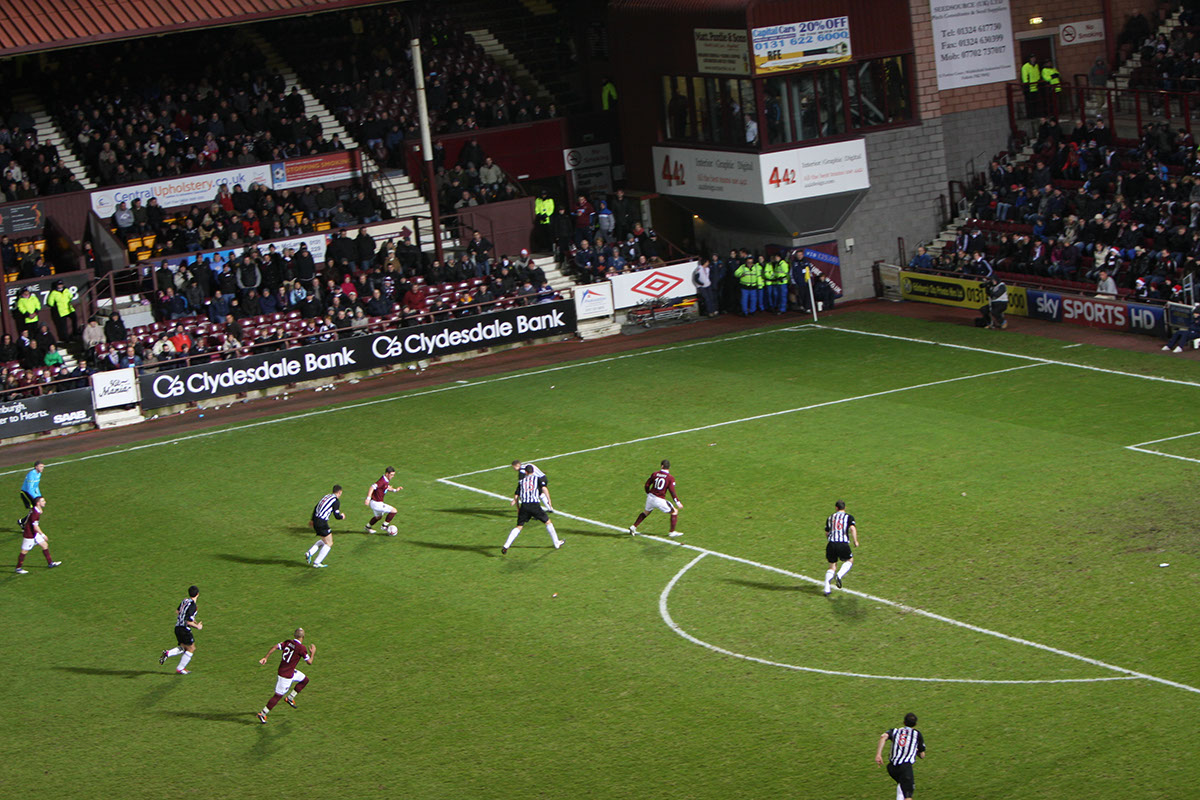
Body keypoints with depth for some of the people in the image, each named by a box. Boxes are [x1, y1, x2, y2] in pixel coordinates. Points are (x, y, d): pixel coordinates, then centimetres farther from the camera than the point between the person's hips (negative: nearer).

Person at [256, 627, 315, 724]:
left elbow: (275, 647, -6)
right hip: (286, 675, -9)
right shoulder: (302, 648, -19)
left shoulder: (288, 642, 1)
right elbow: (309, 662, -14)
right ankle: (262, 714, 5)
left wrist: (265, 658, -5)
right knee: (278, 696, 0)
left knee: (305, 680, 21)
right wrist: (312, 652, 4)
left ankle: (290, 698, 25)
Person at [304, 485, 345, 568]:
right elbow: (337, 515, -10)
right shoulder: (336, 501, -7)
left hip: (316, 521, 8)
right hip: (322, 523, -8)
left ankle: (309, 553, 10)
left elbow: (316, 508, 21)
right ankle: (317, 563, 2)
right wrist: (342, 516, 13)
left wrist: (312, 520, 30)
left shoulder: (326, 497, 16)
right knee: (329, 543, 4)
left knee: (323, 541, 25)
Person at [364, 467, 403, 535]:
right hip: (376, 503, -10)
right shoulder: (382, 481, -25)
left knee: (378, 517, 33)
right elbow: (372, 487, -32)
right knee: (393, 511, -10)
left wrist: (395, 489, 7)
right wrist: (368, 498, -40)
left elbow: (387, 488, 23)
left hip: (378, 502, 10)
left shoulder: (386, 481, 5)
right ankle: (385, 526, 3)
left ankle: (367, 527, 50)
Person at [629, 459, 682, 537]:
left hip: (650, 497, 5)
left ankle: (633, 527, 27)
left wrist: (648, 494, 26)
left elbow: (647, 485, 9)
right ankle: (672, 532, 11)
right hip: (660, 500, -5)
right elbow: (672, 491, -15)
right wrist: (678, 502, -11)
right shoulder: (670, 478, -9)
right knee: (674, 511, 12)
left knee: (646, 512, 29)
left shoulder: (655, 474, 3)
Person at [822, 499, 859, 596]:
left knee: (832, 566, 14)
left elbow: (826, 534, 20)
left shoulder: (830, 517, 18)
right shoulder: (849, 517, 6)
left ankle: (827, 589, 3)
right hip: (843, 544, -3)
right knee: (849, 561, 21)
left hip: (831, 544, 3)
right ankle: (839, 576, -5)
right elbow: (852, 528, -11)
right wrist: (855, 541, -2)